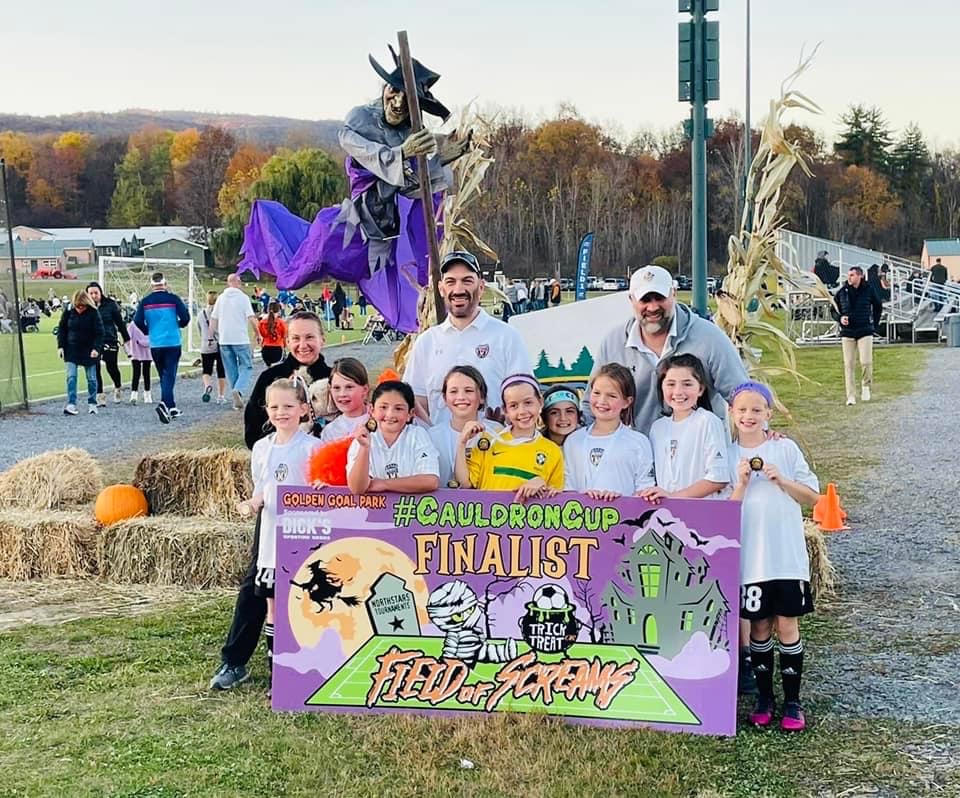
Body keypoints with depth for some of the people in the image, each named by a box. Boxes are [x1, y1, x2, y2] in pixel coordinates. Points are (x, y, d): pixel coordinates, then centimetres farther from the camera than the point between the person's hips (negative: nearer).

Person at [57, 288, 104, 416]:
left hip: (88, 350, -1)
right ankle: (71, 404, -9)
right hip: (71, 350, 1)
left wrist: (96, 348, -21)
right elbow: (61, 329, 4)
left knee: (91, 378, 7)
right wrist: (60, 346, -3)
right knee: (71, 377, -8)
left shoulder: (93, 313, -11)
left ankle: (92, 403, 20)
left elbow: (99, 332, -10)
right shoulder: (69, 311, -5)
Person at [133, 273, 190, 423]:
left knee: (163, 375, 16)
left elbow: (138, 321, -3)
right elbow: (185, 318, -9)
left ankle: (171, 407, 21)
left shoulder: (145, 301, 2)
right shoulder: (173, 299, -5)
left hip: (155, 345, 3)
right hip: (172, 343, -3)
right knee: (169, 375, -4)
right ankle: (164, 403, -24)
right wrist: (178, 325, 14)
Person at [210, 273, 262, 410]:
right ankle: (239, 390, -22)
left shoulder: (221, 298, 9)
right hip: (241, 339, -4)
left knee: (231, 370, 11)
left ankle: (237, 399, 12)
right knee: (246, 367, 2)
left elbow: (213, 319, 9)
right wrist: (257, 333, 0)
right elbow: (251, 318, -11)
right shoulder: (243, 297, -5)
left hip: (224, 339, 4)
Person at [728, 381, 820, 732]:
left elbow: (813, 496, 2)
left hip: (787, 555, -1)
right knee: (759, 628, 8)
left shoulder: (786, 449, 1)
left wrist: (781, 480, -12)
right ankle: (764, 697, 22)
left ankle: (792, 702, 12)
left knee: (787, 626, 1)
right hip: (749, 557, 1)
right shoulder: (729, 456, 4)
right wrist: (741, 483, -14)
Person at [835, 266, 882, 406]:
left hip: (865, 331, -1)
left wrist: (873, 321, 10)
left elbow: (879, 306, 14)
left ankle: (866, 385, 16)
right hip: (847, 332, 1)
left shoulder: (869, 290, -1)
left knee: (866, 362, -13)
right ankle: (851, 396, 6)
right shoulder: (842, 292, 1)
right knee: (849, 365, 0)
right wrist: (840, 318, -5)